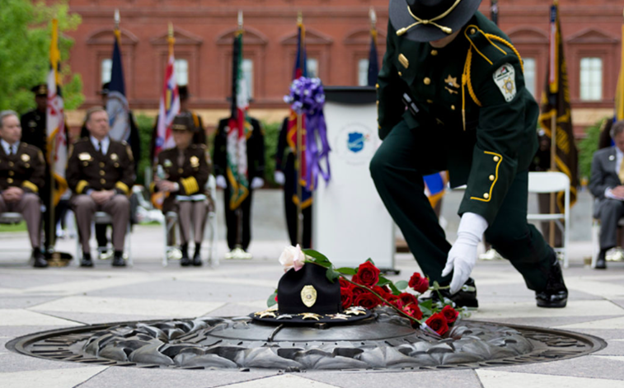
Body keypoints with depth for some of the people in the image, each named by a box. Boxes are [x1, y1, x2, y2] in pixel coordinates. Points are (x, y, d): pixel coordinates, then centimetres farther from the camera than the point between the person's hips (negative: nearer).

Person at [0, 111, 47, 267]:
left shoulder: (32, 152, 21)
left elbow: (39, 178, 8)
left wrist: (22, 190, -14)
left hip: (22, 196, 1)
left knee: (32, 200, -37)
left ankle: (37, 251, -41)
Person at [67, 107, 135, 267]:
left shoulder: (121, 148, 17)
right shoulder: (79, 148, 13)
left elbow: (129, 176, 8)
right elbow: (72, 178, 5)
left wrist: (113, 192, -11)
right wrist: (90, 192, -12)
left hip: (112, 195, 1)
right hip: (87, 195, -1)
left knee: (122, 202, -35)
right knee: (83, 203, -37)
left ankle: (118, 253, -32)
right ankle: (86, 253, -27)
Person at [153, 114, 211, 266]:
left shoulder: (200, 152, 7)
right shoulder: (164, 155, 15)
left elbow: (202, 179, -6)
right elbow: (156, 183, 12)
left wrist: (176, 186, -15)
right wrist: (159, 184, -15)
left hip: (198, 197, -1)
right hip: (173, 200, 1)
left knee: (199, 203, -36)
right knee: (184, 204, -35)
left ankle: (198, 251, -41)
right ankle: (184, 251, -35)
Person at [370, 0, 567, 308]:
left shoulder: (494, 58, -38)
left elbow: (497, 147, -40)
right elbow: (390, 77, 1)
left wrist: (468, 235, -47)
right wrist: (390, 141, 12)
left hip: (501, 131, -4)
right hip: (431, 123, 5)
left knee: (504, 230, -17)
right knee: (386, 164, -23)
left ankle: (546, 274, 25)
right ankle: (450, 284, -14)